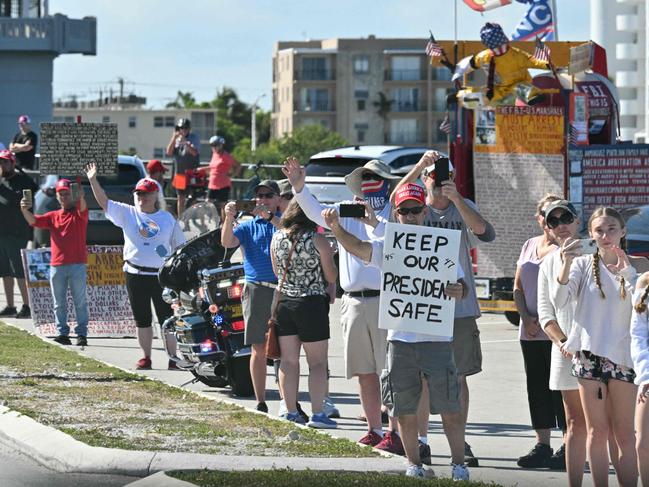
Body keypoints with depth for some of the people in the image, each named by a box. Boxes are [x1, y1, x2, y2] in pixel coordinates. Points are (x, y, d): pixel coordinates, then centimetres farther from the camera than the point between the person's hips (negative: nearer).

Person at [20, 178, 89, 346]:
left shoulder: (79, 214, 1)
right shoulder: (53, 216, 11)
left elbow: (82, 208, -22)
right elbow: (33, 220, -1)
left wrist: (81, 197, -45)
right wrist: (25, 210, -22)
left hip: (77, 265, -4)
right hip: (56, 266, 4)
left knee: (80, 302, 1)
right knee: (59, 303, 6)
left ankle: (82, 334, 2)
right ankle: (62, 333, 11)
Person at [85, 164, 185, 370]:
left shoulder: (167, 219, 4)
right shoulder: (127, 213, 4)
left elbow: (179, 246, 9)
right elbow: (104, 202, -5)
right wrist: (93, 181, -17)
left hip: (162, 275, -1)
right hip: (135, 274, 1)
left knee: (167, 318, 0)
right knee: (142, 319, 8)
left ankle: (173, 358, 5)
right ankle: (146, 358, 17)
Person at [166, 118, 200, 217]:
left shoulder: (194, 138, -3)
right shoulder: (176, 139, 9)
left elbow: (195, 152, -18)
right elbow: (169, 152, 0)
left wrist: (185, 142, -27)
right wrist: (174, 138, -8)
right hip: (179, 174, 5)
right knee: (181, 198, 11)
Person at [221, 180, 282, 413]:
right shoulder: (248, 226, 15)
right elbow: (227, 242, -2)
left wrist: (269, 216, -22)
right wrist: (229, 218, -18)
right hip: (257, 290, 1)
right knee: (259, 349, 3)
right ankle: (261, 404, 7)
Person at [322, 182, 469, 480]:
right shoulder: (388, 247, 4)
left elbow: (459, 285, 3)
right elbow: (356, 247, -12)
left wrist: (459, 291, -22)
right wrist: (336, 228, -32)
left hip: (436, 339, -2)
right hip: (399, 340, 2)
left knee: (449, 408, 0)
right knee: (405, 410, 8)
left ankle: (459, 464, 8)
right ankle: (414, 463, 20)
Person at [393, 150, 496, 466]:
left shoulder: (463, 208, 6)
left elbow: (484, 233, -13)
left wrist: (456, 198, -24)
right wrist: (419, 165, -27)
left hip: (459, 307, 1)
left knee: (458, 377, 4)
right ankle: (421, 440, 11)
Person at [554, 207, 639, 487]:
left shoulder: (633, 268, 7)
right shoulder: (584, 264, 4)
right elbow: (559, 300, -10)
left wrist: (626, 271, -17)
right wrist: (567, 263, -24)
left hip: (622, 355, 1)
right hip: (589, 354, -1)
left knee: (624, 434, 2)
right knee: (597, 431, 2)